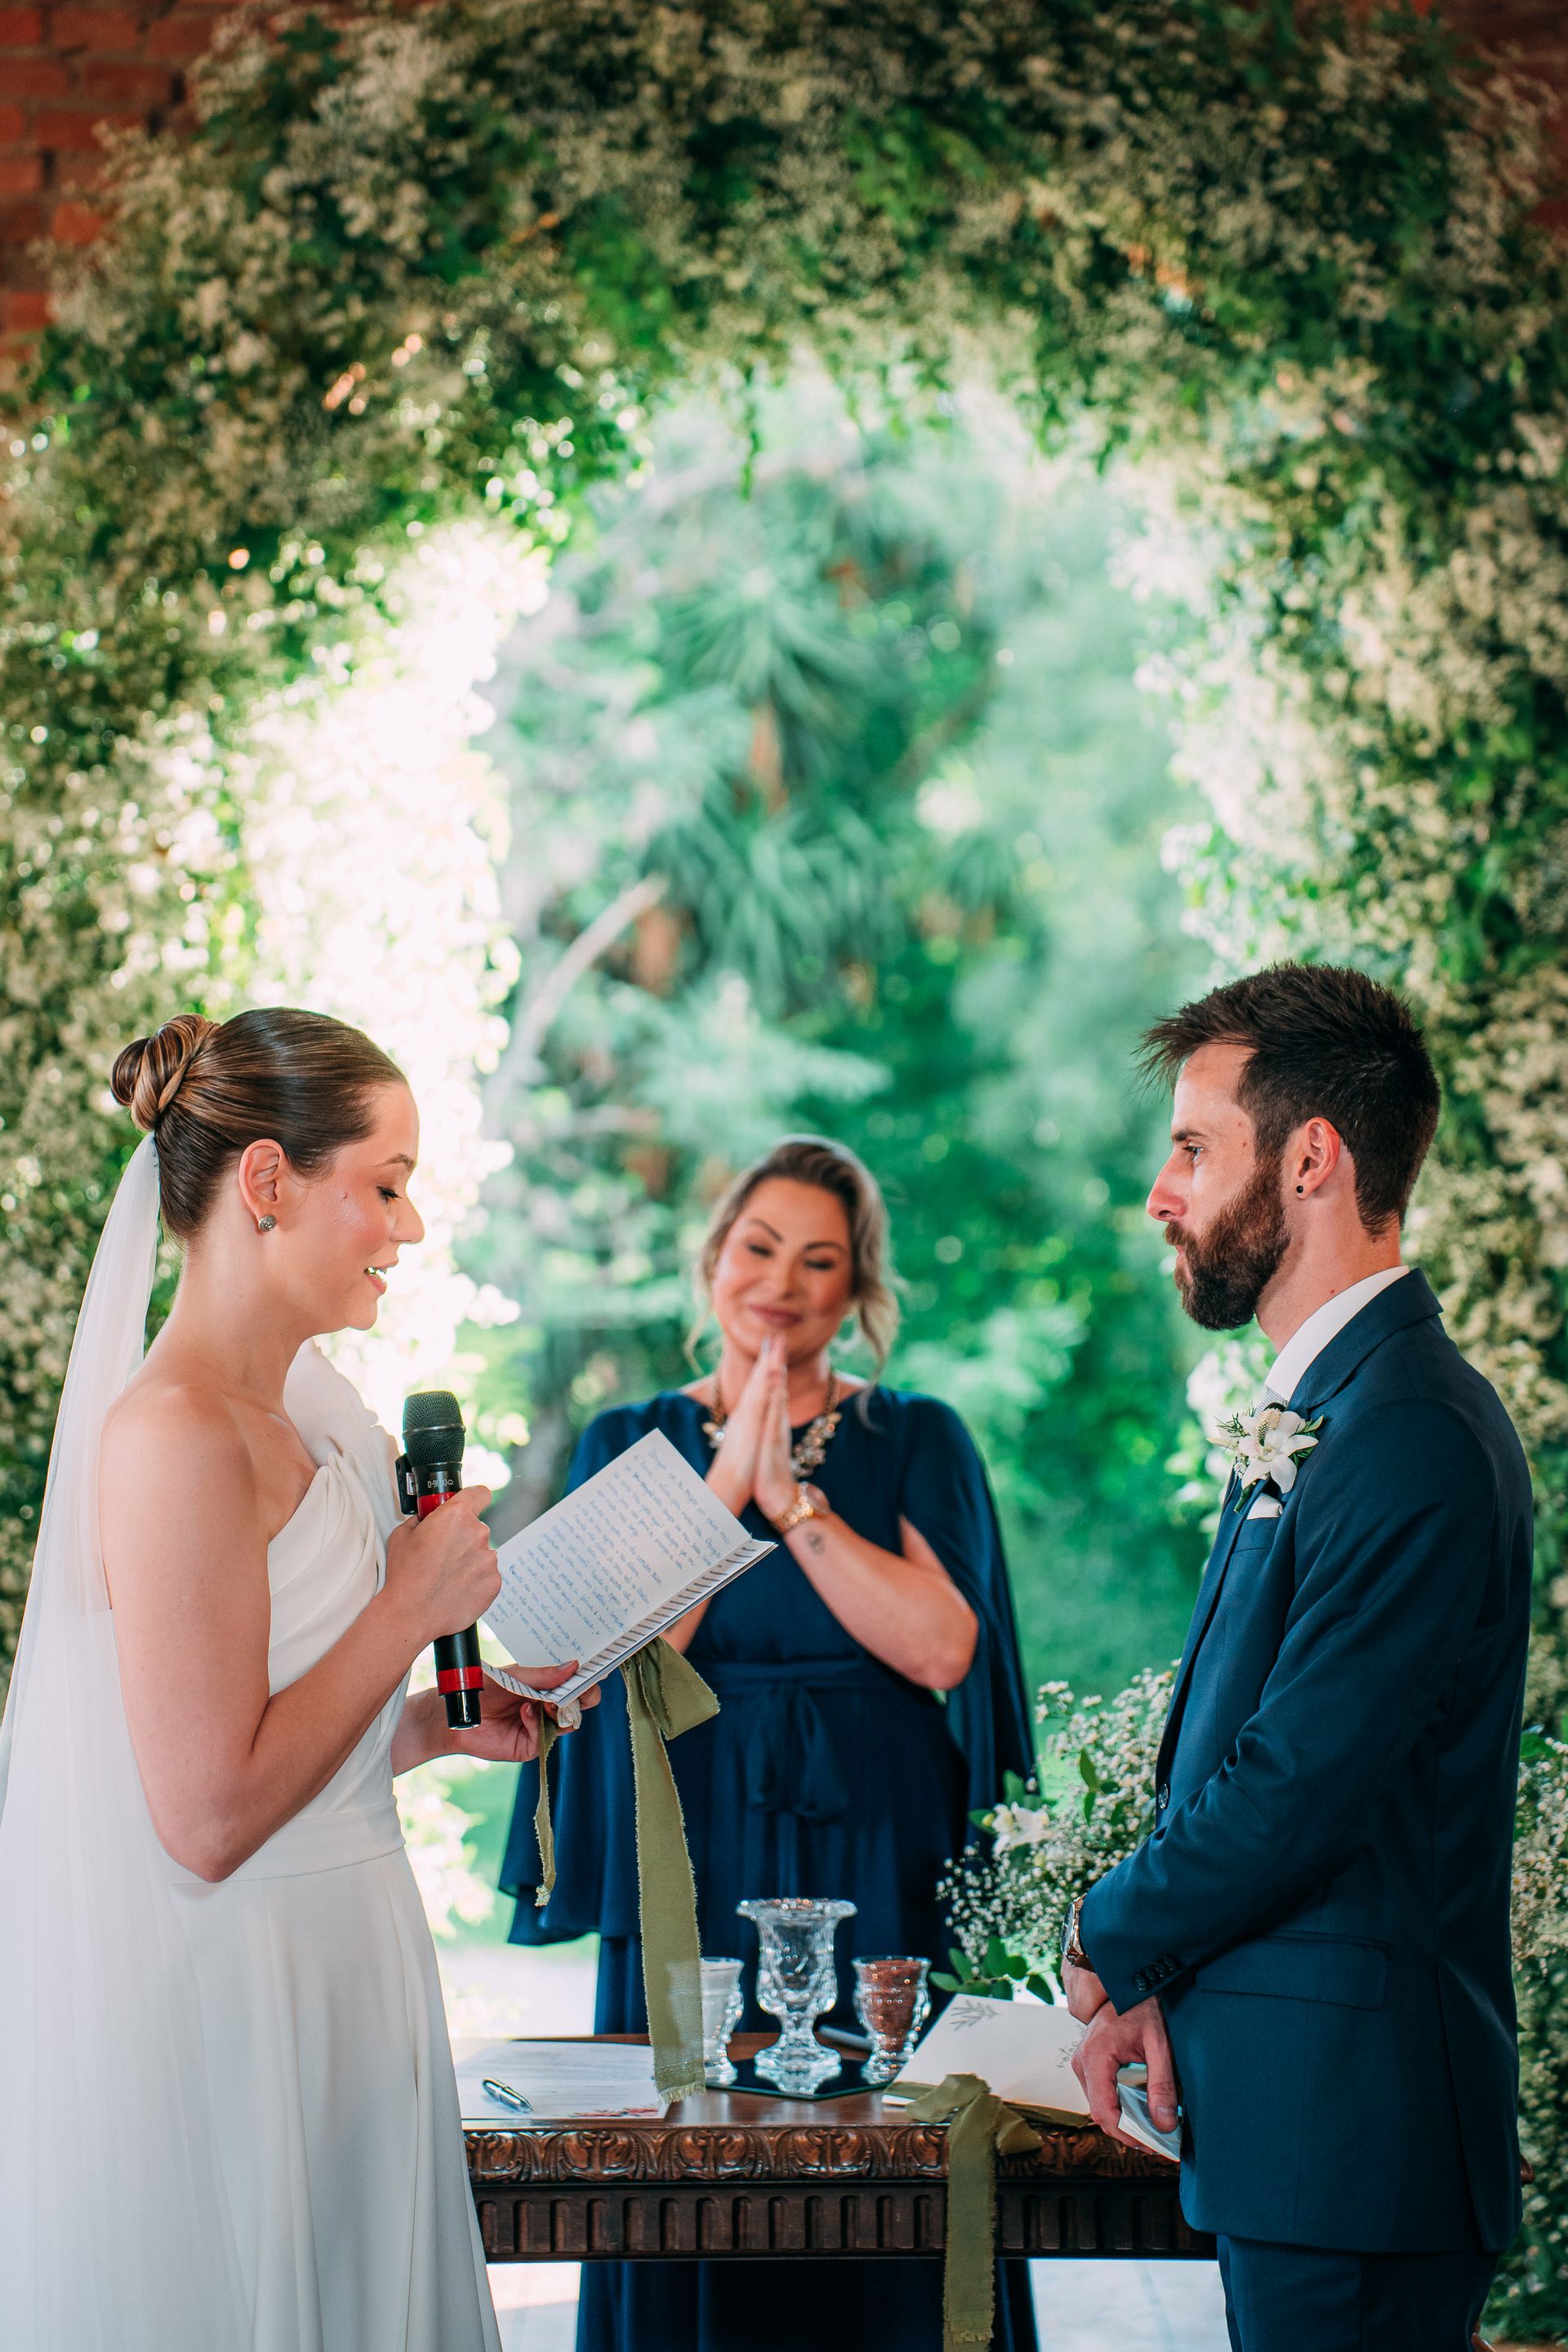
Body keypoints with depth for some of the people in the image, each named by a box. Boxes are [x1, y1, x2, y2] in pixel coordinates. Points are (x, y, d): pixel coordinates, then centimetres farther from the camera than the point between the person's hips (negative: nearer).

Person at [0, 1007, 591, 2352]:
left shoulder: (296, 1425, 11)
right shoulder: (175, 1437, -19)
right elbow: (210, 1817, -21)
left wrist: (442, 1726, 8)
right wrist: (413, 1609, -14)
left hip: (326, 2014, 10)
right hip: (221, 2025, -9)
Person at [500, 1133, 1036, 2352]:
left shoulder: (919, 1441, 5)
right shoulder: (632, 1443, 7)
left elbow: (941, 1647, -10)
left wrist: (791, 1497, -12)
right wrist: (727, 1480, -11)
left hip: (875, 1869, 0)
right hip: (692, 1872, 1)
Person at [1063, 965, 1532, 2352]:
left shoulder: (1411, 1435, -19)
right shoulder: (1317, 1412, 15)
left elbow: (1301, 1786, -22)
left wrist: (1110, 1942, -6)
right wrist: (1159, 1984, 4)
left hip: (1352, 2125, -10)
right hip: (1293, 2110, 10)